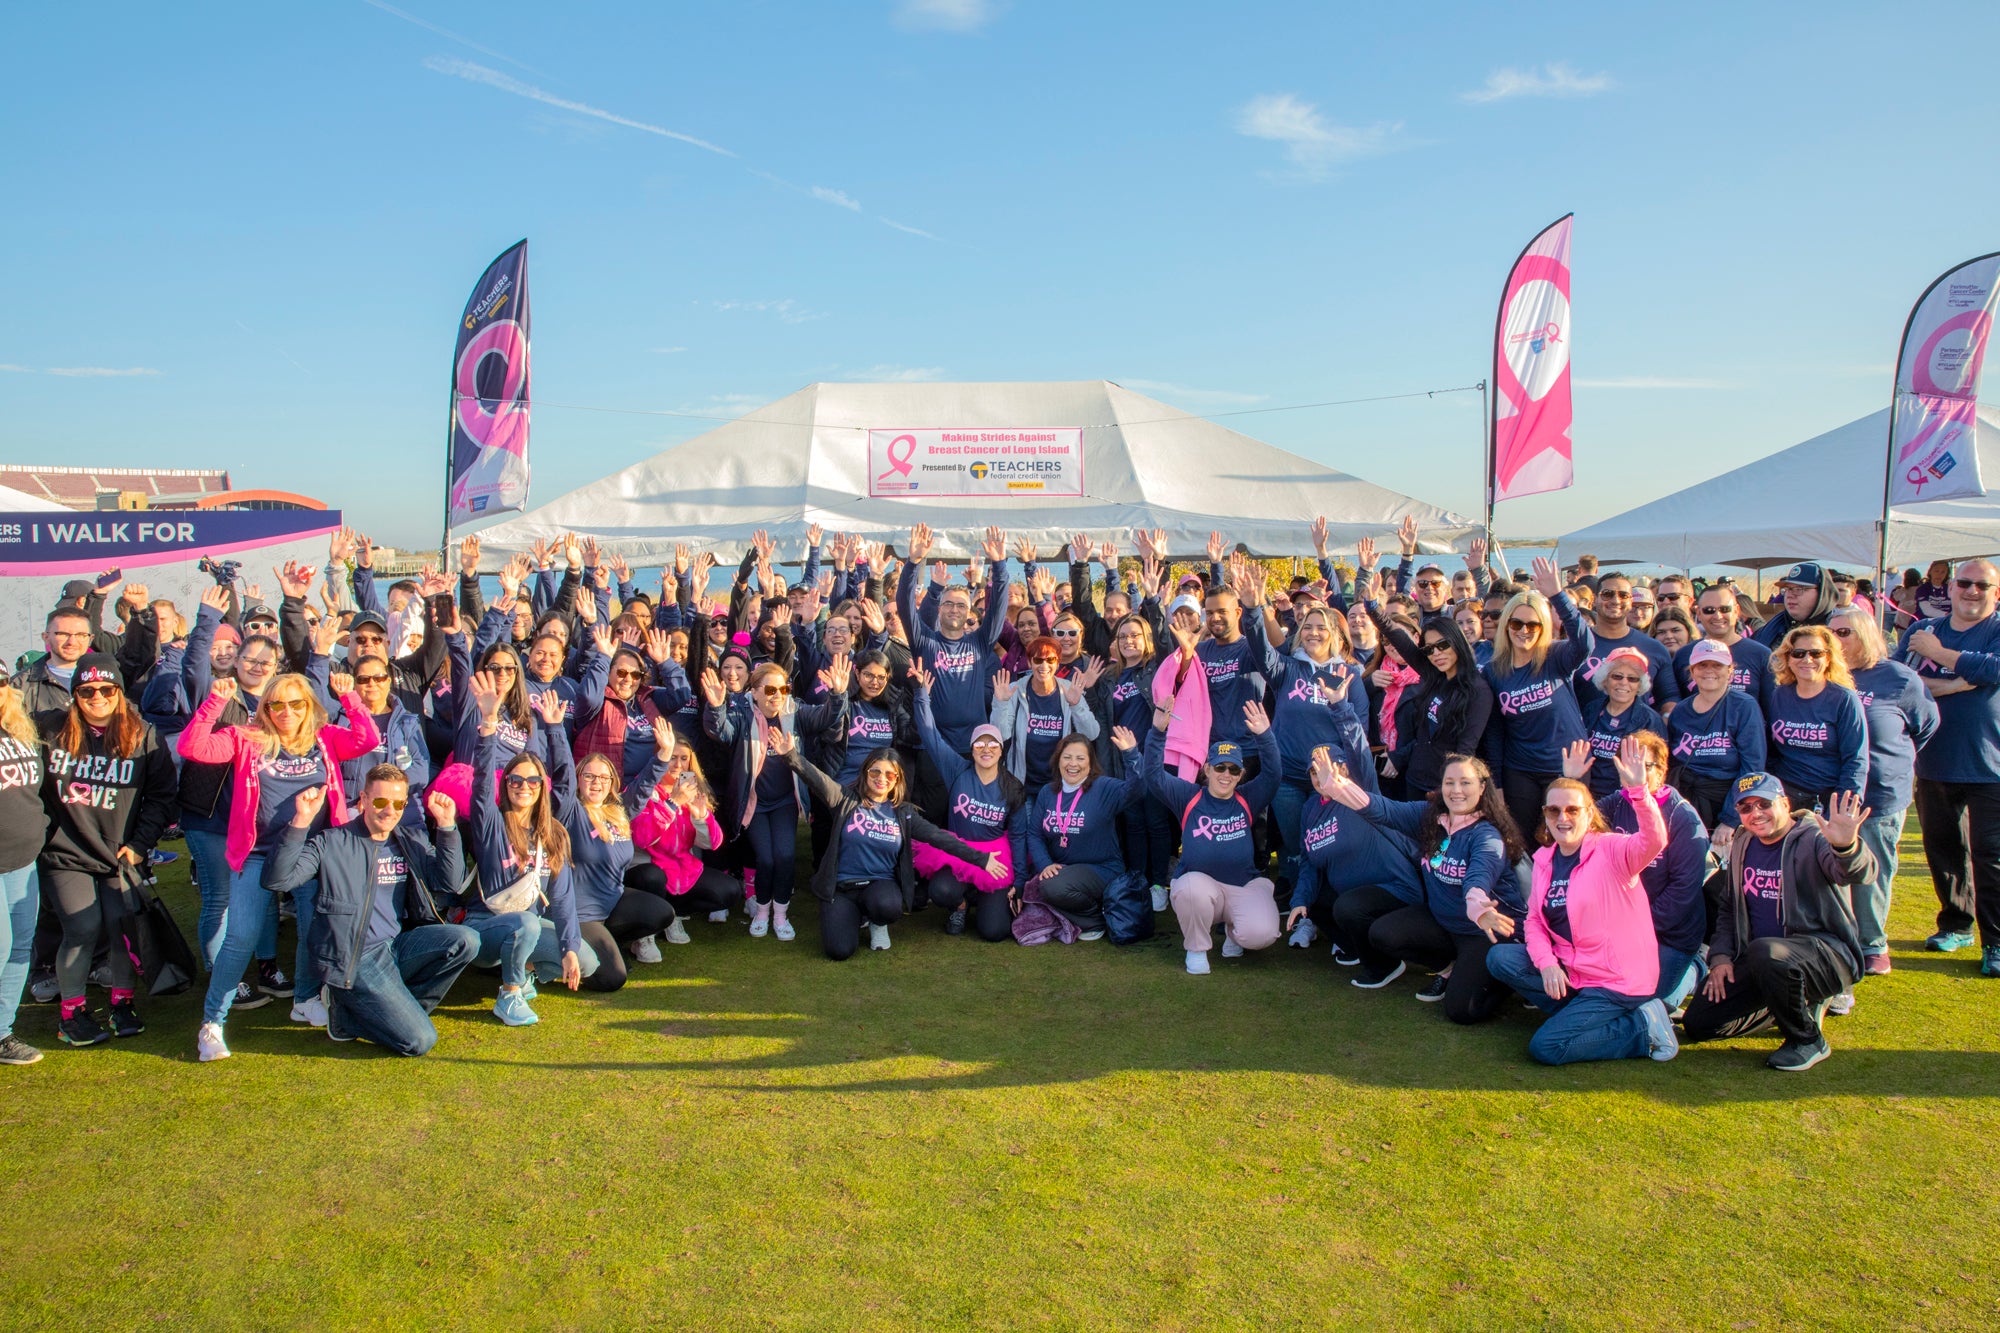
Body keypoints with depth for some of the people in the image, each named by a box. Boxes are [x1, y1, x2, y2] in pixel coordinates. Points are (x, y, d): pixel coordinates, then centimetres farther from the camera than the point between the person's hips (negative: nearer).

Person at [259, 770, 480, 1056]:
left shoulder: (413, 839, 9)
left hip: (399, 946, 6)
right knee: (419, 1041, -19)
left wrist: (447, 827, -9)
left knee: (465, 941, -22)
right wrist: (300, 822, -26)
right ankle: (347, 1012, 9)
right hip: (355, 961, -6)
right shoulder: (332, 843, -4)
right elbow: (277, 880, -15)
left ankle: (393, 1008, 0)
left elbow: (449, 884, 0)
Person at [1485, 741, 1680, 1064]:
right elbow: (1535, 920, 6)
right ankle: (1580, 1012, 0)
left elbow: (1654, 841, -36)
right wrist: (1546, 962, -13)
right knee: (1499, 958, -9)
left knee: (1546, 1047, -17)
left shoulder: (1611, 851, -14)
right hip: (1568, 971, 7)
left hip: (1618, 980, -7)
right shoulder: (1545, 859, 5)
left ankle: (1642, 1026, 0)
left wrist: (1637, 791, -52)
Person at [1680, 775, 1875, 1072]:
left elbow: (1859, 873, -34)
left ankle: (1807, 1039, -13)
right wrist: (1720, 955, 4)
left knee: (1765, 951, -40)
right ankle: (1801, 1004, 17)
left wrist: (1846, 847, -57)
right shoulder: (1742, 847, 10)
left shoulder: (1815, 838, -11)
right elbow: (1729, 909, 20)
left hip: (1827, 951, -7)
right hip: (1762, 959, 7)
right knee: (1697, 1024, -3)